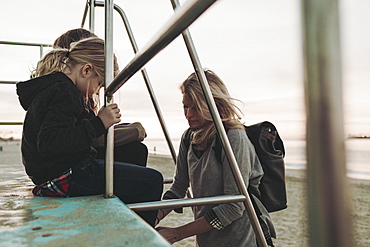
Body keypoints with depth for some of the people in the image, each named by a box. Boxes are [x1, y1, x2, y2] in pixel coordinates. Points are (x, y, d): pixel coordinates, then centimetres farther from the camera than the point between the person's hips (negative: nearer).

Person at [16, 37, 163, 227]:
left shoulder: (47, 88, 14)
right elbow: (48, 143, -30)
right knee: (152, 181, -12)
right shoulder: (63, 92, -18)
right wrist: (98, 124, -28)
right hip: (66, 177, -11)